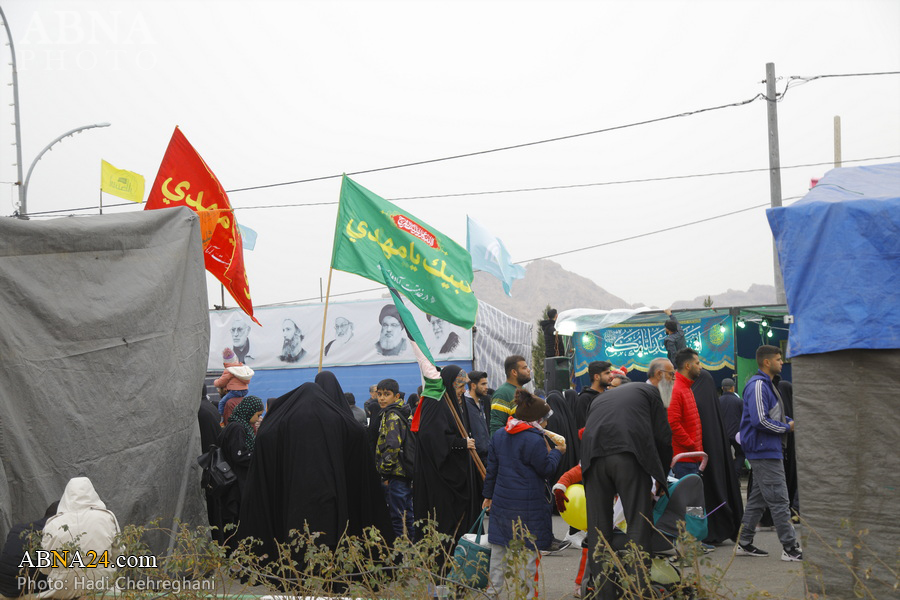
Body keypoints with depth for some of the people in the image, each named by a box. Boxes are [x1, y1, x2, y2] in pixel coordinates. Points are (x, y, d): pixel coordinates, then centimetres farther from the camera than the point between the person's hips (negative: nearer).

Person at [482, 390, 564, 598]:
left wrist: (488, 495, 20)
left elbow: (492, 468, 13)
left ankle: (493, 590, 17)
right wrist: (556, 453, 9)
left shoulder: (498, 436, 7)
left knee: (498, 548, 13)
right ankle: (526, 594, 3)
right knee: (528, 550, 2)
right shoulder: (534, 440, -16)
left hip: (501, 501, 7)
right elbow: (546, 469, -8)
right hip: (527, 503, -7)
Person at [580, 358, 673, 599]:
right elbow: (663, 437, 13)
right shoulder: (651, 393, 19)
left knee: (599, 527, 8)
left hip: (594, 458, 5)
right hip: (629, 456, -5)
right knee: (639, 524, 1)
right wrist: (661, 475, 27)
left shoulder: (604, 396, 35)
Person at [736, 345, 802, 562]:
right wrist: (787, 427, -12)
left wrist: (790, 421, 6)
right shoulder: (758, 385, -15)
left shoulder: (766, 384, 18)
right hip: (765, 452, -11)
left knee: (758, 499, 14)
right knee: (779, 500, -8)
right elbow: (760, 421, -23)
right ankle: (790, 548, -6)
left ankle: (745, 543, 19)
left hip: (768, 451, 11)